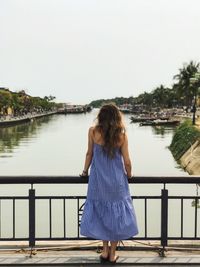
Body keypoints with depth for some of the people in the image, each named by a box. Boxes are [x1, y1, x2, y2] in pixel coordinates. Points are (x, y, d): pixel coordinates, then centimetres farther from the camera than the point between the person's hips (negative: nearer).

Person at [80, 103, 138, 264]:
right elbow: (127, 161, -7)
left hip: (98, 180, 1)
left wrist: (85, 171, 17)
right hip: (117, 180, -1)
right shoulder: (121, 135, -10)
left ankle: (105, 250, 23)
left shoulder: (93, 132, -9)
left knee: (100, 213, 18)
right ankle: (112, 254, 20)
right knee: (116, 214, 12)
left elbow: (89, 154, 0)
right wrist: (129, 175, 13)